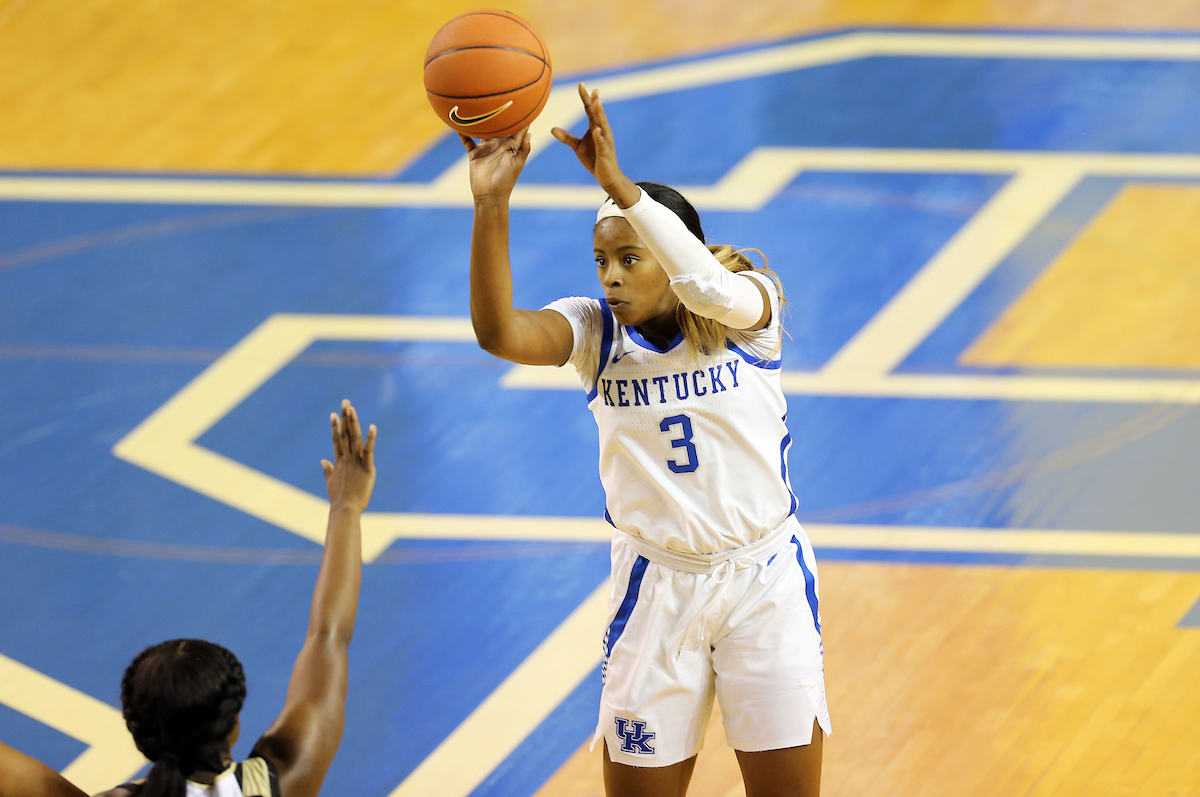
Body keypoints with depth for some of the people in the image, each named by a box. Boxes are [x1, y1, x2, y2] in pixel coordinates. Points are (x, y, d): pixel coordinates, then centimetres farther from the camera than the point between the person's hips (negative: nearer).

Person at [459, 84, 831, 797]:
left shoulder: (747, 311, -10)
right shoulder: (596, 332, -5)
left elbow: (712, 287, -36)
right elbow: (499, 331, -25)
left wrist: (618, 184, -47)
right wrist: (491, 205, -39)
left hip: (765, 578, -1)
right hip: (658, 582, 2)